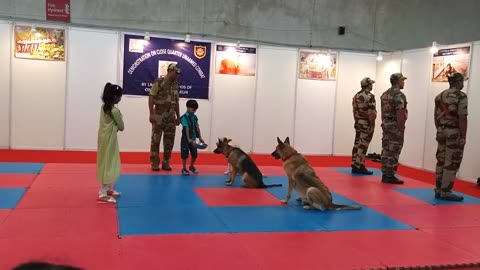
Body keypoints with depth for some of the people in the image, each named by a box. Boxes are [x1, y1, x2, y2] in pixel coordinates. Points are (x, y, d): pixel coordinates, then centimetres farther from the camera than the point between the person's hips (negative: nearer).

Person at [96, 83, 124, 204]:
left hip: (104, 138, 9)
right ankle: (103, 194, 0)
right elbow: (121, 127, -9)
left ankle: (109, 189, 30)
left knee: (110, 164, 19)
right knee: (108, 164, -4)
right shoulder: (115, 111, -20)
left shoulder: (104, 107, 5)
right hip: (110, 139, -9)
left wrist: (114, 126, -1)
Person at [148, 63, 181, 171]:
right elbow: (151, 98, -9)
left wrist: (178, 116, 15)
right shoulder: (158, 82, -6)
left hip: (171, 115, 6)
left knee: (169, 140, 6)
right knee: (156, 139, -1)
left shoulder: (175, 85, 13)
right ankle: (155, 163, 5)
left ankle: (166, 162, 16)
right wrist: (151, 113, -16)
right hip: (159, 114, -6)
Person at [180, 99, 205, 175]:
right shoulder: (184, 117, -13)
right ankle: (184, 168, 12)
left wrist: (200, 138, 2)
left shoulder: (195, 117, 7)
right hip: (185, 139, -6)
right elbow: (186, 128, -19)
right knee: (185, 154, -1)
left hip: (193, 139, 6)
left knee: (194, 154, 10)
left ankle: (191, 166, 31)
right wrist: (188, 139, -23)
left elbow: (197, 127, 7)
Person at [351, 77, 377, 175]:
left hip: (358, 123, 8)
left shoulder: (356, 96, 12)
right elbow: (371, 113, -19)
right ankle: (360, 166, -3)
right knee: (363, 145, -5)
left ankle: (354, 166, 12)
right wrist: (372, 126, -17)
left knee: (357, 144, 9)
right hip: (366, 124, -8)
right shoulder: (370, 96, -14)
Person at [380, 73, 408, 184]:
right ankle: (390, 176, -2)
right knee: (393, 152, -5)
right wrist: (401, 129, -17)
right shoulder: (399, 95, -14)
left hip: (386, 125, 9)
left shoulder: (385, 94, 14)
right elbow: (399, 114, -20)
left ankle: (385, 175, 14)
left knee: (386, 151, 10)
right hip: (395, 126, -9)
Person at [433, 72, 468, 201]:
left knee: (441, 160, 11)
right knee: (451, 162, -3)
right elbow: (462, 118, -16)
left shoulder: (440, 96, 11)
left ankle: (438, 189, 16)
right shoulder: (461, 96, -11)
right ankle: (445, 192, 0)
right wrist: (463, 137, -14)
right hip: (454, 132, -7)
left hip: (442, 131, 8)